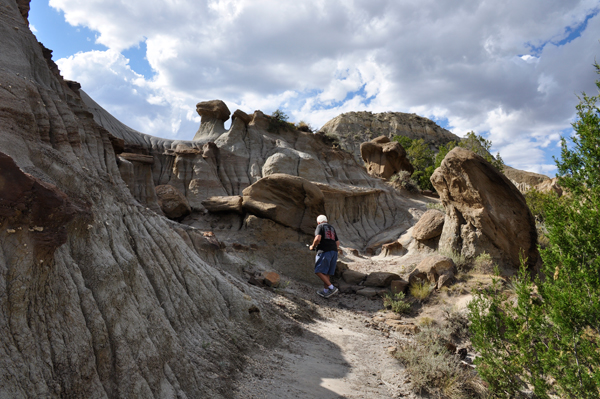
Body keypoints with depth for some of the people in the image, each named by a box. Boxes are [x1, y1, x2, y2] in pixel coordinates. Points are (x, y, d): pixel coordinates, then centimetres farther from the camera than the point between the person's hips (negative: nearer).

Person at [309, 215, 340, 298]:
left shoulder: (320, 226, 2)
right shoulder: (332, 228, 23)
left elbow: (318, 238, -15)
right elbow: (337, 243, 21)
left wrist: (313, 246, 0)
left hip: (324, 251, -8)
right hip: (334, 252, 8)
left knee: (319, 272, -6)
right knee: (326, 272, 14)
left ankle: (332, 288, -13)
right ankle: (325, 291, 18)